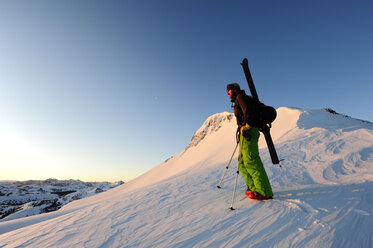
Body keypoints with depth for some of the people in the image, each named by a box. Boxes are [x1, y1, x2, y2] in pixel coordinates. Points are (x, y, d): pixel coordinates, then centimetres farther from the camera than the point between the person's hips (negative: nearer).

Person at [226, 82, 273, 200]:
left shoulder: (241, 97, 0)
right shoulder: (238, 101, 27)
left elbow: (248, 112, -16)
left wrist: (246, 127, -23)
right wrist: (240, 135, 23)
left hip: (249, 132, -10)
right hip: (245, 133, 10)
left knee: (250, 160, -15)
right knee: (242, 162, 8)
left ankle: (265, 192, -11)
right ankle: (253, 188, 9)